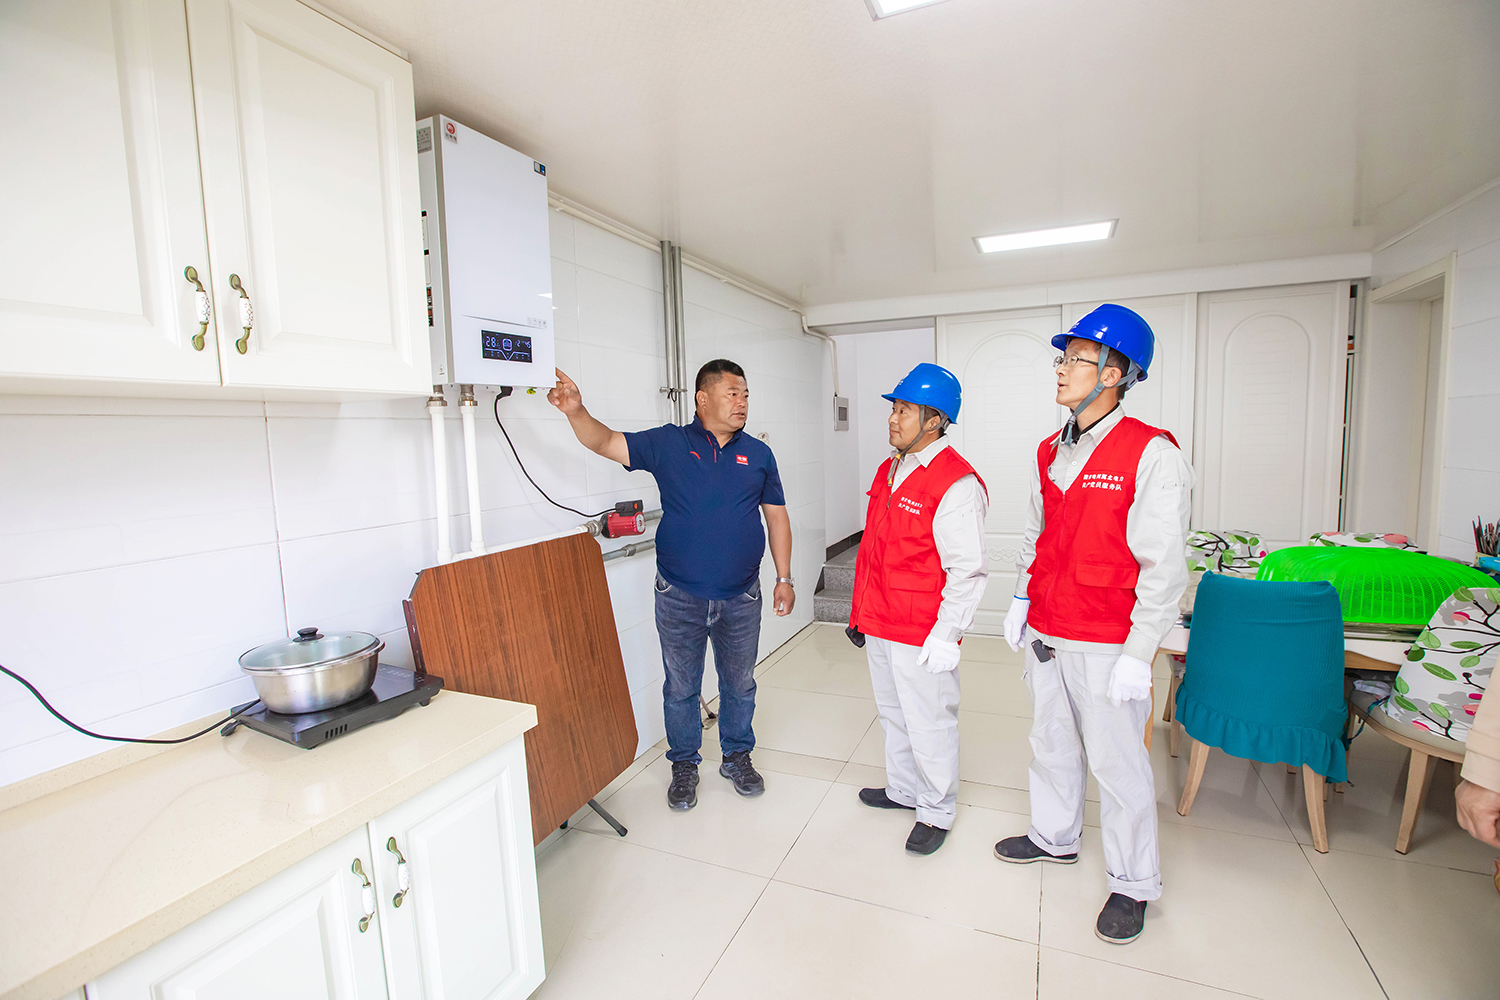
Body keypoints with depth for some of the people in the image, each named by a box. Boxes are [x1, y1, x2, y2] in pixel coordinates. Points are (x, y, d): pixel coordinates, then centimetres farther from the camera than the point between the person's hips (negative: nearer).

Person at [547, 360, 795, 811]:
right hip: (679, 597, -1)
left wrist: (784, 578, 4)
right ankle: (684, 764, 34)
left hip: (741, 598, 2)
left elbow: (776, 517, 7)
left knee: (739, 684, 17)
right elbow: (605, 442, -8)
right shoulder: (668, 444, -2)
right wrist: (576, 411, -28)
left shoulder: (758, 454, 4)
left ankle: (737, 757, 39)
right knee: (680, 687, 13)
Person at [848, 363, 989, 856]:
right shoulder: (890, 469, 10)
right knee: (893, 714, 23)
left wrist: (944, 639, -19)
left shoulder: (957, 484, -18)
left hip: (922, 636, -8)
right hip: (879, 625, 8)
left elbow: (967, 572, -18)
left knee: (929, 725, 8)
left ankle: (937, 811, 31)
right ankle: (904, 789, 44)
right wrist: (860, 611, 18)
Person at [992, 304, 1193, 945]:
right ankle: (1054, 838, 42)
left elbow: (1164, 566, -16)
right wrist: (1021, 600, 13)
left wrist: (1138, 654, -17)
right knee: (1052, 742, 20)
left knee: (1117, 762, 8)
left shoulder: (1151, 454, -14)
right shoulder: (1049, 452, 7)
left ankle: (1133, 885, 29)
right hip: (1045, 632, 7)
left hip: (1107, 644, -6)